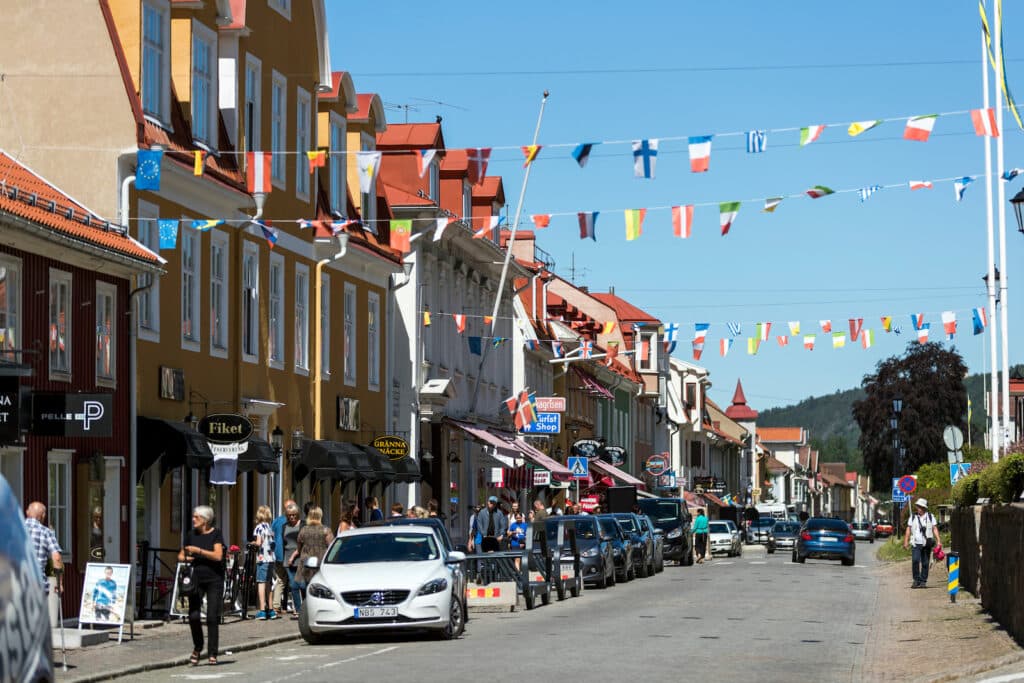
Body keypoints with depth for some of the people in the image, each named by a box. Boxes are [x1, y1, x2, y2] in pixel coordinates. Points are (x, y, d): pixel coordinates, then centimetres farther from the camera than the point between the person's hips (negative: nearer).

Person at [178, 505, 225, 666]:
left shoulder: (215, 534, -3)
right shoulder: (191, 535, 9)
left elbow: (218, 555, -16)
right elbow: (181, 555, 18)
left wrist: (198, 550, -18)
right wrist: (185, 558, -4)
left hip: (214, 580, -3)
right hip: (196, 579, 3)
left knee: (212, 617, -6)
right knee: (193, 616, -9)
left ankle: (212, 655, 2)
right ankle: (197, 648, 15)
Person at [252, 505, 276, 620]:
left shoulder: (259, 527, -7)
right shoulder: (271, 528, 11)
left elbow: (258, 542, -15)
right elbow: (274, 544, 10)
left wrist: (253, 543, 3)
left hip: (262, 558, -6)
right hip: (271, 558, 6)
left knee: (261, 583, -5)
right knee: (268, 583, 14)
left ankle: (262, 610, -9)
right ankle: (270, 609, 16)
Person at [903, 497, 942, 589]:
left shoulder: (930, 517, 6)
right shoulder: (913, 517, 8)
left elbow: (935, 529, 4)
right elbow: (908, 530, 8)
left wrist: (938, 541, -5)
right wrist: (906, 541, -1)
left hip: (927, 544, 0)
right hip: (916, 543, 0)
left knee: (925, 563, 2)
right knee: (915, 560, -17)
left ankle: (923, 581, 11)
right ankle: (916, 580, -8)